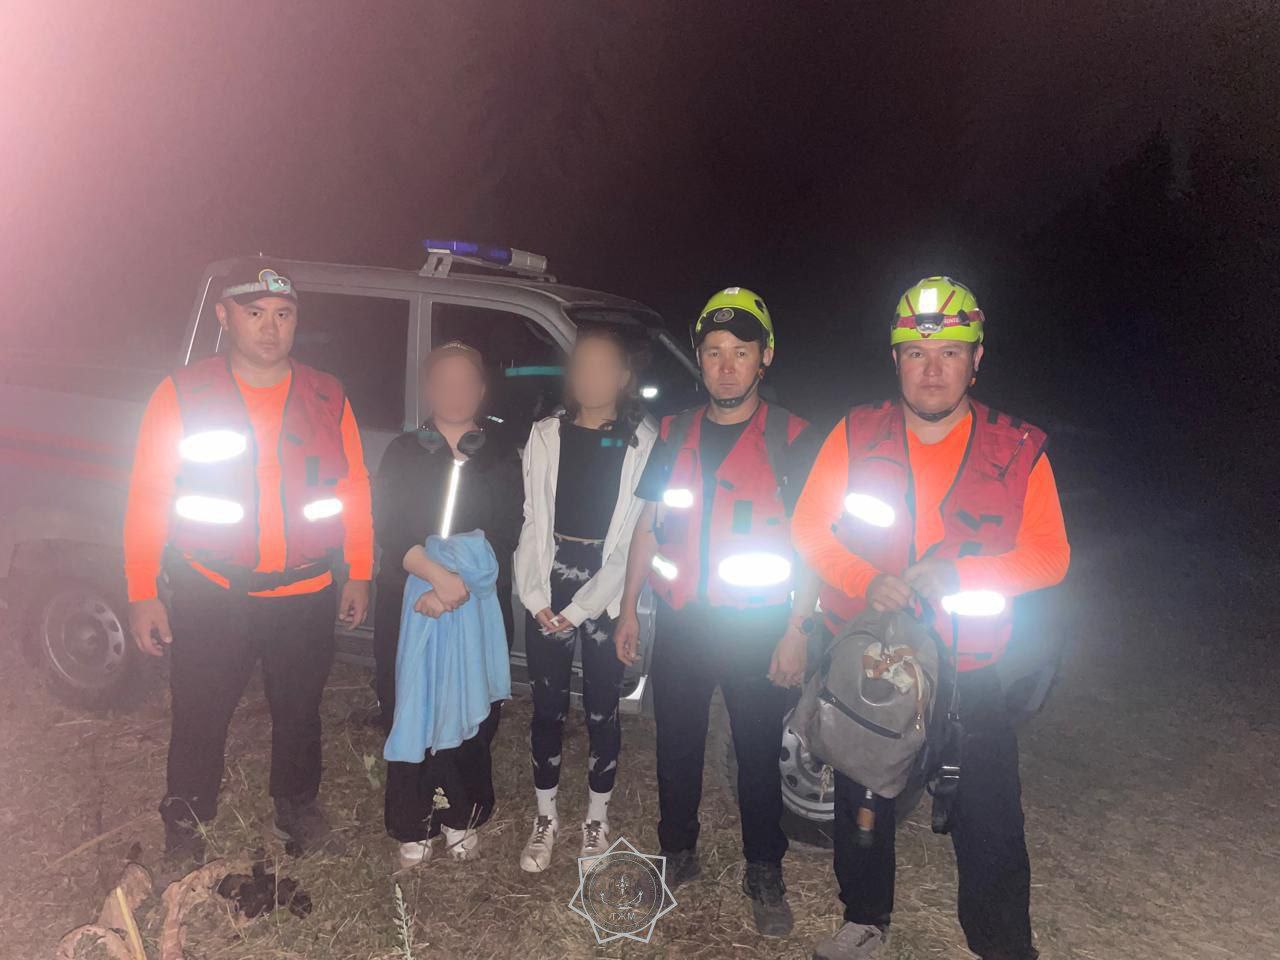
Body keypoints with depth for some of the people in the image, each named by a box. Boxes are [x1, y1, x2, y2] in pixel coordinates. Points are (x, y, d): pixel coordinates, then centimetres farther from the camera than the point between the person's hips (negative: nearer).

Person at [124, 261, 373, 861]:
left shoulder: (326, 398, 1)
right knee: (199, 717, 12)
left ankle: (297, 803, 42)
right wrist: (142, 593, -6)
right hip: (210, 597, -1)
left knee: (299, 711, 17)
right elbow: (148, 497, -4)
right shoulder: (182, 395, -4)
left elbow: (354, 489, 6)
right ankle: (185, 820, 37)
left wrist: (359, 574, 6)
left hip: (306, 597, 2)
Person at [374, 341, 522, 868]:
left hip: (479, 609, 0)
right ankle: (413, 827, 17)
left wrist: (455, 589, -16)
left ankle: (462, 818, 22)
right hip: (408, 607, 0)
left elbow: (503, 536, -3)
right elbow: (389, 529, -5)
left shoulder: (500, 456, 7)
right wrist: (439, 575, -21)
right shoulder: (403, 453, 8)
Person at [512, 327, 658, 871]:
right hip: (546, 595, 2)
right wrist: (536, 597, -6)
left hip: (606, 597, -2)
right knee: (547, 707, 9)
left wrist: (579, 609, -9)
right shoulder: (547, 436, 6)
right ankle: (545, 817, 25)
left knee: (602, 709, 7)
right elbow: (532, 520, 4)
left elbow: (634, 537, -7)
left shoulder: (643, 442, -3)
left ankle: (597, 819, 25)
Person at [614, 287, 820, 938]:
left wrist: (797, 629, -11)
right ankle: (678, 854, 34)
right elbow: (649, 524, 11)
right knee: (676, 745, 14)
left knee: (758, 754, 7)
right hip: (680, 622, 3)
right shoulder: (674, 434, 6)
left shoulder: (789, 438, -5)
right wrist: (628, 607, 7)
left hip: (758, 630, -3)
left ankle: (764, 873, 26)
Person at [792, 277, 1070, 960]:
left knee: (990, 824, 0)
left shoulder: (1018, 449, -5)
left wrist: (958, 571, -23)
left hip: (968, 673, -1)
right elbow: (809, 529, -3)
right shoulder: (857, 434, -4)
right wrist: (868, 580, -22)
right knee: (861, 802, 17)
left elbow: (1049, 556, -7)